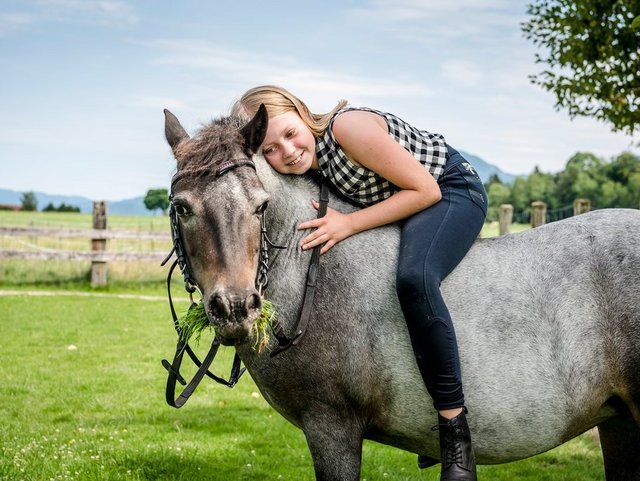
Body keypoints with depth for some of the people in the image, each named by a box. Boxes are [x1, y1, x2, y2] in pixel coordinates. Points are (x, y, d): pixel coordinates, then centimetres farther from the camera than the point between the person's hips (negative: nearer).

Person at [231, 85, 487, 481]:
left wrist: (348, 224, -28)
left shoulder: (349, 127, -31)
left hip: (451, 191, -9)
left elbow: (425, 191, -26)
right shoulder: (304, 168, -8)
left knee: (413, 278, -35)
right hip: (393, 205, 9)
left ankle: (456, 432, -28)